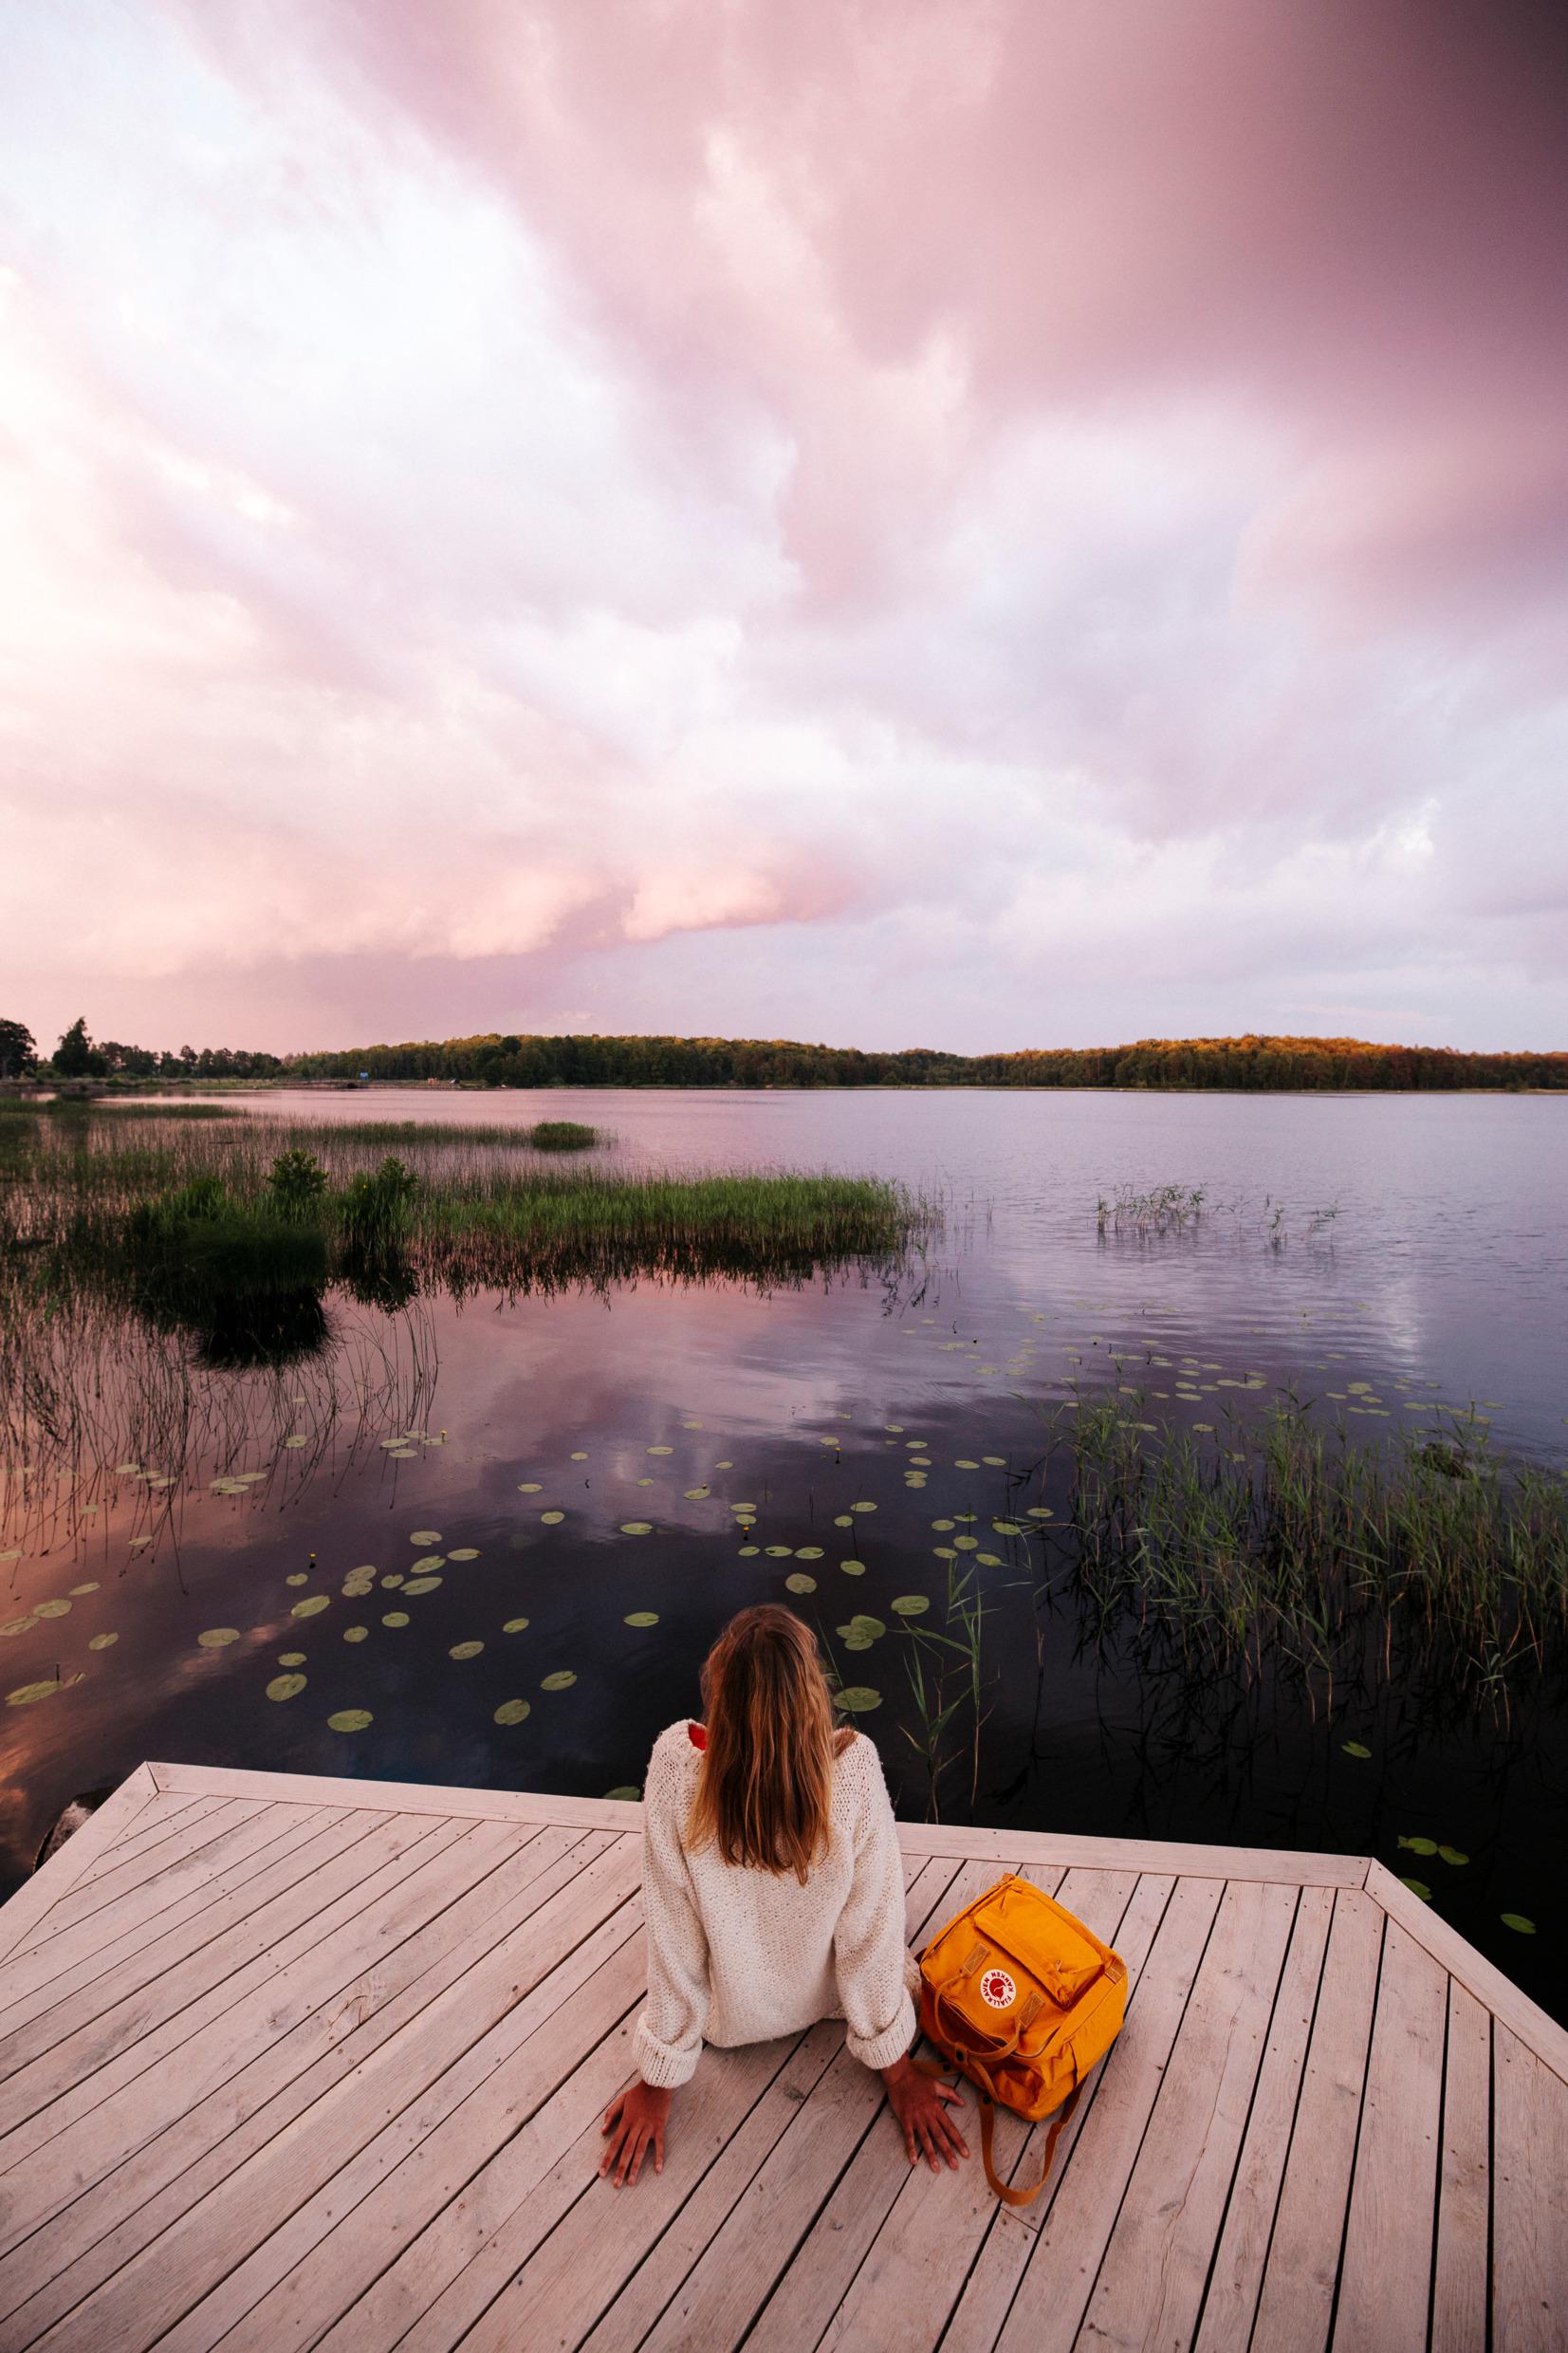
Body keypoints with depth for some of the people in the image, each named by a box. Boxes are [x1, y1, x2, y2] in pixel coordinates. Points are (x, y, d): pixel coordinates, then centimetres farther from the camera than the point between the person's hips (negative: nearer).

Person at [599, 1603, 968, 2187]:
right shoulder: (854, 1768, -35)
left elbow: (672, 1933, -23)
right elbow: (874, 1927, -22)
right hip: (826, 1996, 0)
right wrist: (897, 2072, -5)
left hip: (731, 2016, 0)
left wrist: (660, 2077, -6)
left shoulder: (675, 1763, -35)